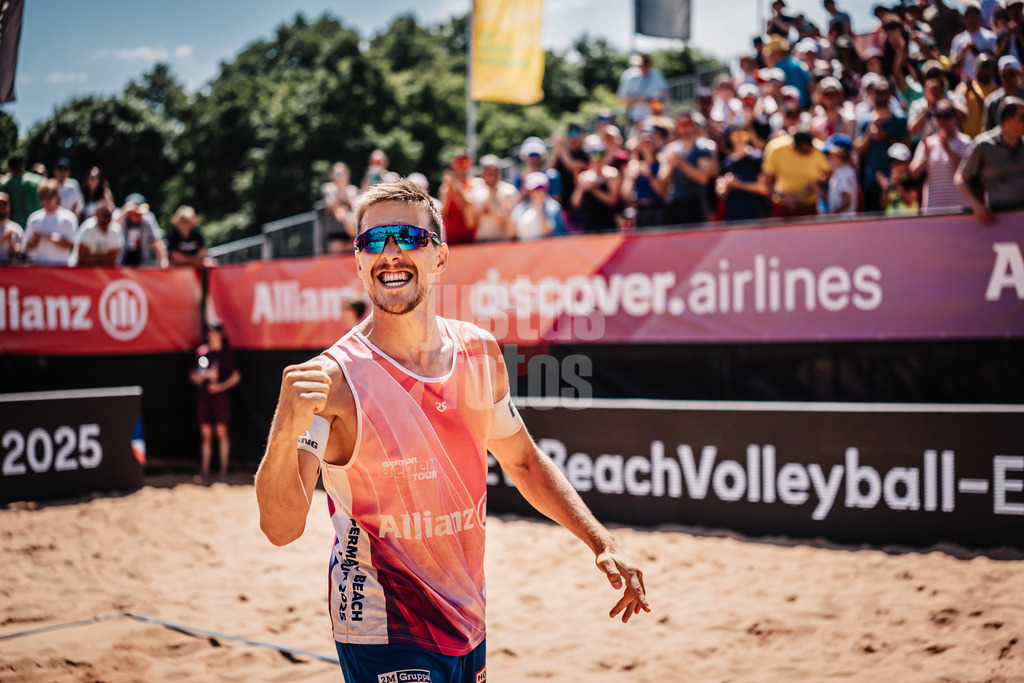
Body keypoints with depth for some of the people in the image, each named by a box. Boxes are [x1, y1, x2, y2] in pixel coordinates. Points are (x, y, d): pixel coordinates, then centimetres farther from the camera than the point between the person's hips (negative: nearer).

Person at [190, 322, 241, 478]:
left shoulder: (227, 353, 3)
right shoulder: (202, 352, 9)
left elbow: (236, 376, 5)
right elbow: (193, 376, 11)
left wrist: (223, 386, -9)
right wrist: (206, 375, -7)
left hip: (220, 395, -2)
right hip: (204, 396, 2)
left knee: (222, 432, -5)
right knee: (206, 434, 2)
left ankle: (224, 467, 2)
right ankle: (204, 470, 6)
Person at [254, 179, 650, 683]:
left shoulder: (480, 353, -1)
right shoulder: (334, 380, -17)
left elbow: (522, 461, 14)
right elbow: (281, 527, -24)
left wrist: (601, 543, 8)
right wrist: (285, 430, -40)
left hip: (468, 621, 6)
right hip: (382, 636, -5)